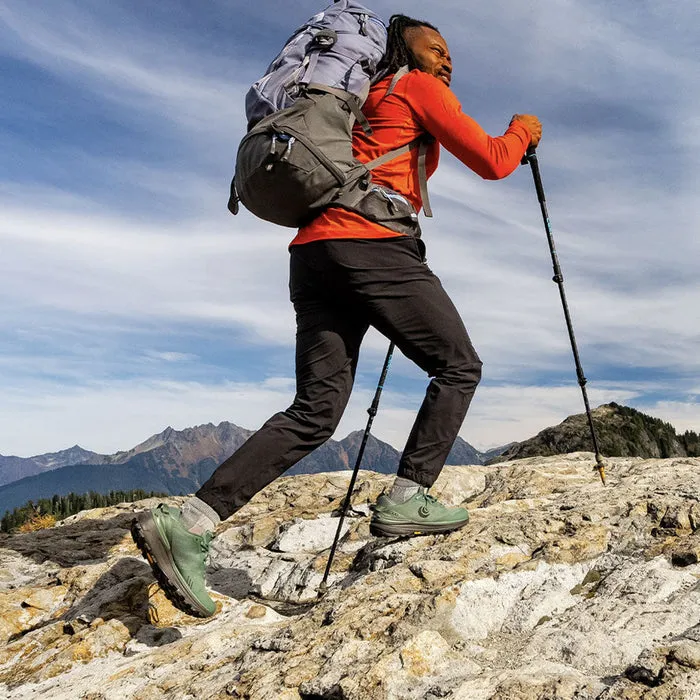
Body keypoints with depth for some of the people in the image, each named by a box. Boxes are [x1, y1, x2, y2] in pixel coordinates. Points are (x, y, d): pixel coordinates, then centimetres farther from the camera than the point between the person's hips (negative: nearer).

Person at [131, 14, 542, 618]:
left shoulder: (364, 104, 34)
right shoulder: (419, 89, 11)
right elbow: (491, 162, 7)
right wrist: (522, 132, 26)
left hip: (315, 251, 8)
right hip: (374, 246, -8)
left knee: (315, 411, 1)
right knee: (459, 366, 8)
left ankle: (188, 523, -7)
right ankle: (406, 501, 1)